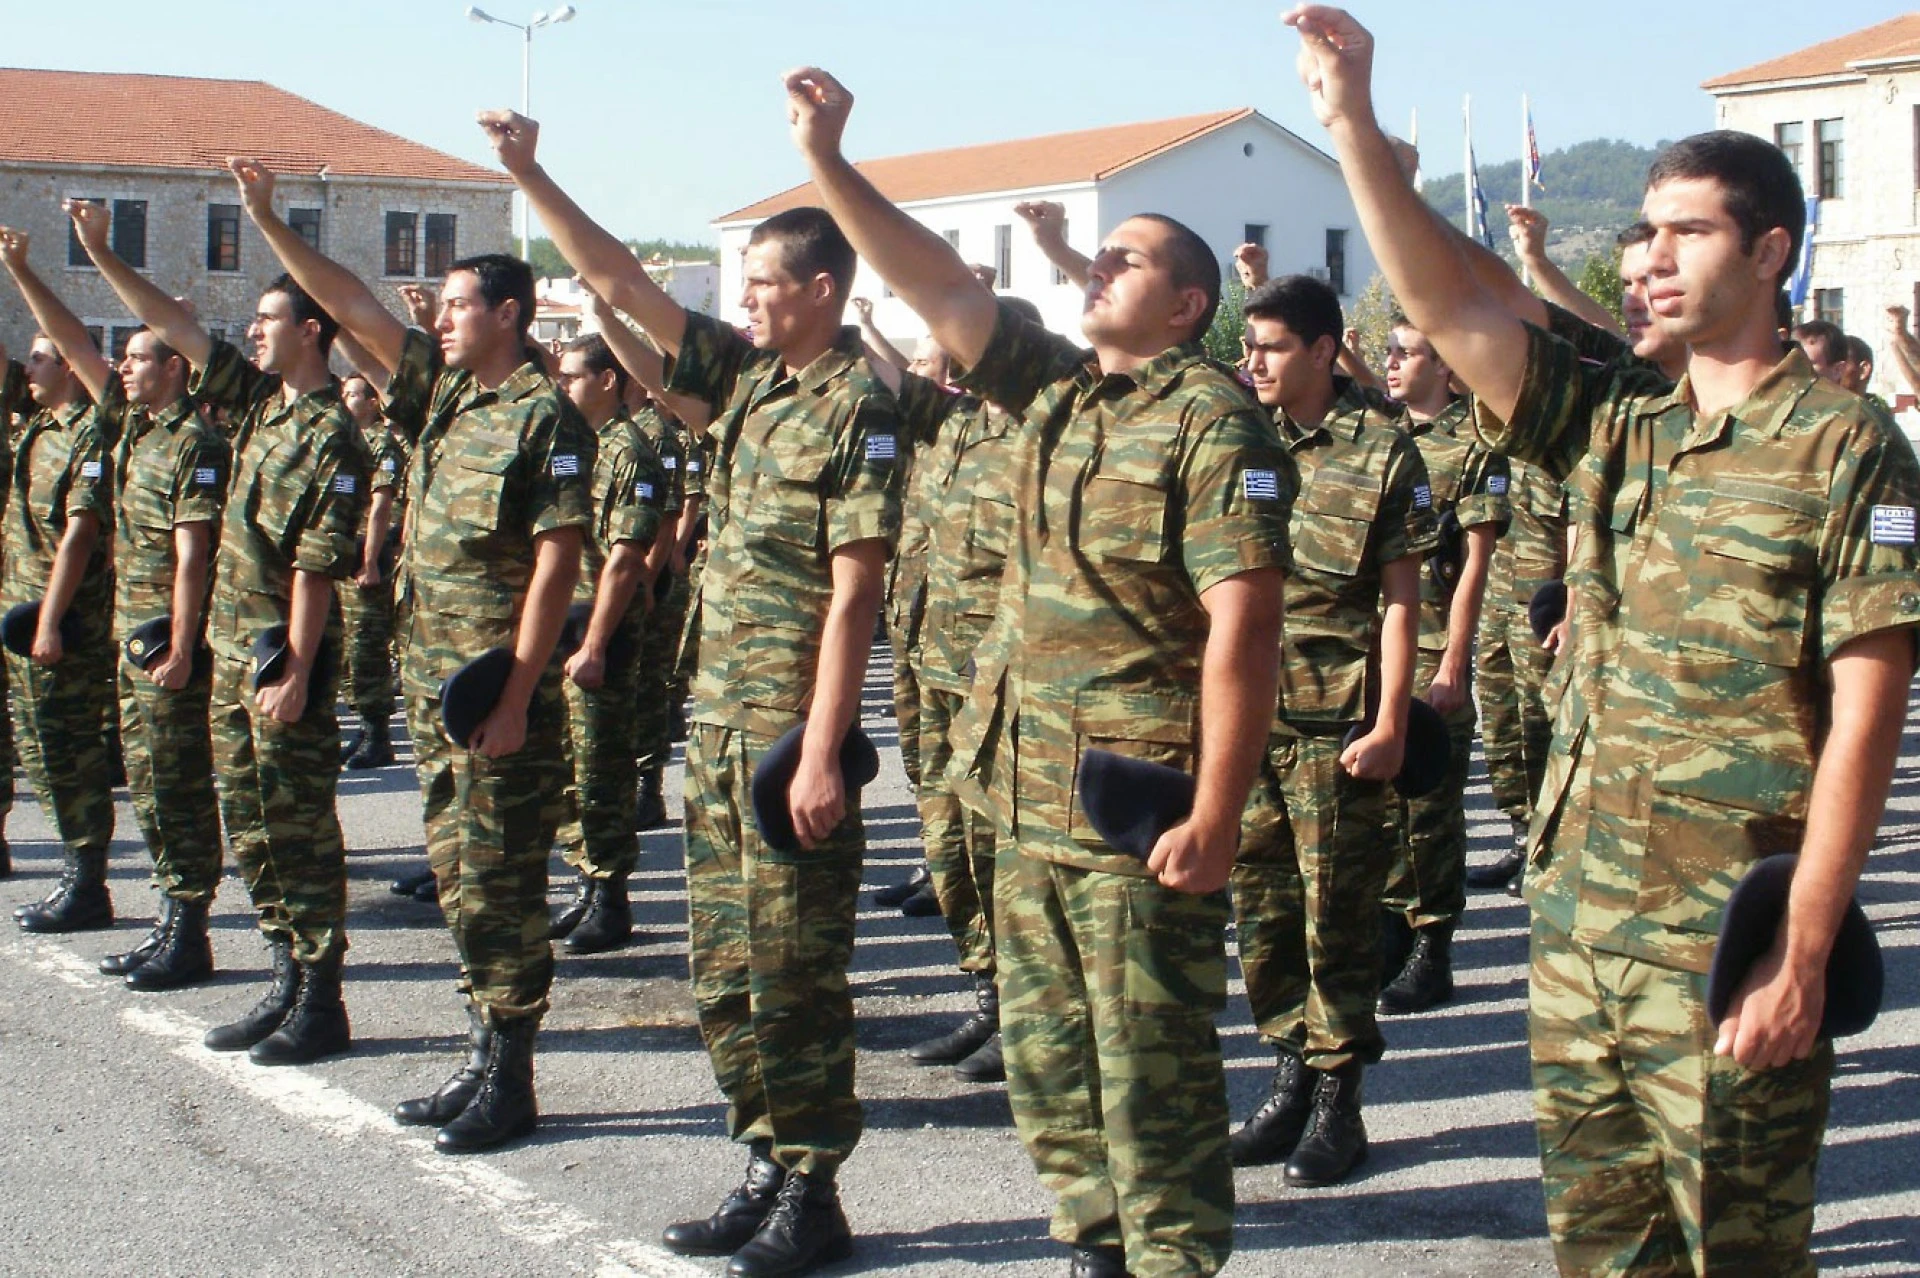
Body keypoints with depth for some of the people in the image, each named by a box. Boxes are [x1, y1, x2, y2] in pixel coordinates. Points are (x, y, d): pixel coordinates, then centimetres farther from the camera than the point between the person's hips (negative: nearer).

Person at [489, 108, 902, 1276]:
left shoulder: (859, 408, -12)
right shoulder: (747, 376, 11)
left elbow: (853, 593, -17)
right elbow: (618, 280, 16)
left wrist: (821, 753, -20)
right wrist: (529, 174, 11)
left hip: (792, 727, -8)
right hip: (719, 716, 8)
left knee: (794, 969, -2)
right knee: (726, 965, 13)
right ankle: (772, 1169, 23)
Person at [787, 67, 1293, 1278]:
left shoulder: (1213, 421, -11)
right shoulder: (1058, 390, 12)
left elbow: (1242, 629, -18)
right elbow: (943, 285, 11)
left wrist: (1216, 815, -22)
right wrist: (827, 160, 3)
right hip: (1029, 799, 8)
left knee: (1151, 1068, -1)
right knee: (1047, 1056, 15)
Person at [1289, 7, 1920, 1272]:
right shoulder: (1614, 427, 9)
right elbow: (1446, 304, 2)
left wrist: (1803, 955, -17)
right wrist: (1353, 122, -8)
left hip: (1732, 946, -6)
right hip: (1579, 927, 6)